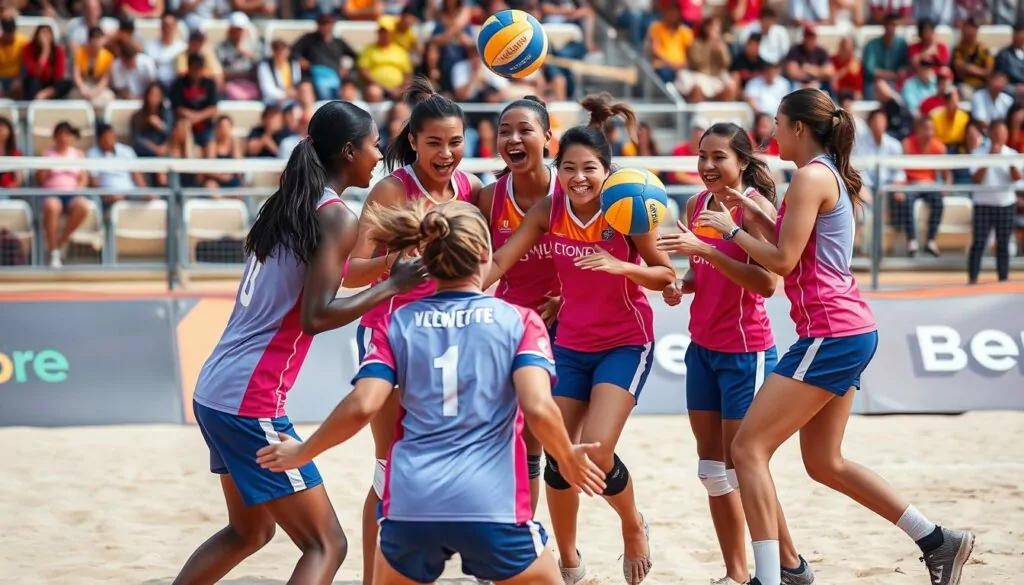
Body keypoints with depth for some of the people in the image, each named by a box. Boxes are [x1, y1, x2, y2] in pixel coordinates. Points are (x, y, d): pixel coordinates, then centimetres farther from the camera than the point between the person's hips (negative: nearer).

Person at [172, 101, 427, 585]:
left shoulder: (287, 204, 13)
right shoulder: (336, 216, -11)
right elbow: (315, 316, -19)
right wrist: (392, 286, -13)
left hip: (214, 390, 9)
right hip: (251, 403, -9)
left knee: (249, 531, 26)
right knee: (325, 545, -4)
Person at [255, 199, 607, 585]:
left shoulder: (397, 324, 9)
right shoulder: (518, 321, 3)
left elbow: (361, 407, -3)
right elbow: (538, 408, -10)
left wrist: (302, 453, 12)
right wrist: (570, 460, 8)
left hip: (409, 505, 2)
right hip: (491, 507, -2)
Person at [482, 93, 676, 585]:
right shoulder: (549, 210, -9)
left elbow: (666, 276, -15)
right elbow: (500, 261, -10)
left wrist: (619, 266, -32)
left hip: (626, 344, -4)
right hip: (571, 343, 4)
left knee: (596, 452, -18)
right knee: (558, 457, 2)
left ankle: (633, 526, 14)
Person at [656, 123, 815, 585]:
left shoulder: (755, 206, -14)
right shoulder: (697, 205, 7)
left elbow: (765, 283, -24)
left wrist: (705, 249, -29)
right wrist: (681, 286, -1)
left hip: (745, 350, -8)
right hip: (703, 347, 8)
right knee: (712, 464, 7)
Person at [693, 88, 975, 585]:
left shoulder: (811, 176, -11)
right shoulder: (831, 175, 17)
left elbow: (783, 261, -16)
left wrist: (731, 229, -3)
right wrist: (760, 217, 17)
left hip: (829, 333, -10)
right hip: (847, 331, 10)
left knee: (749, 447, -10)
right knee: (824, 462, 17)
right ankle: (937, 542, 19)